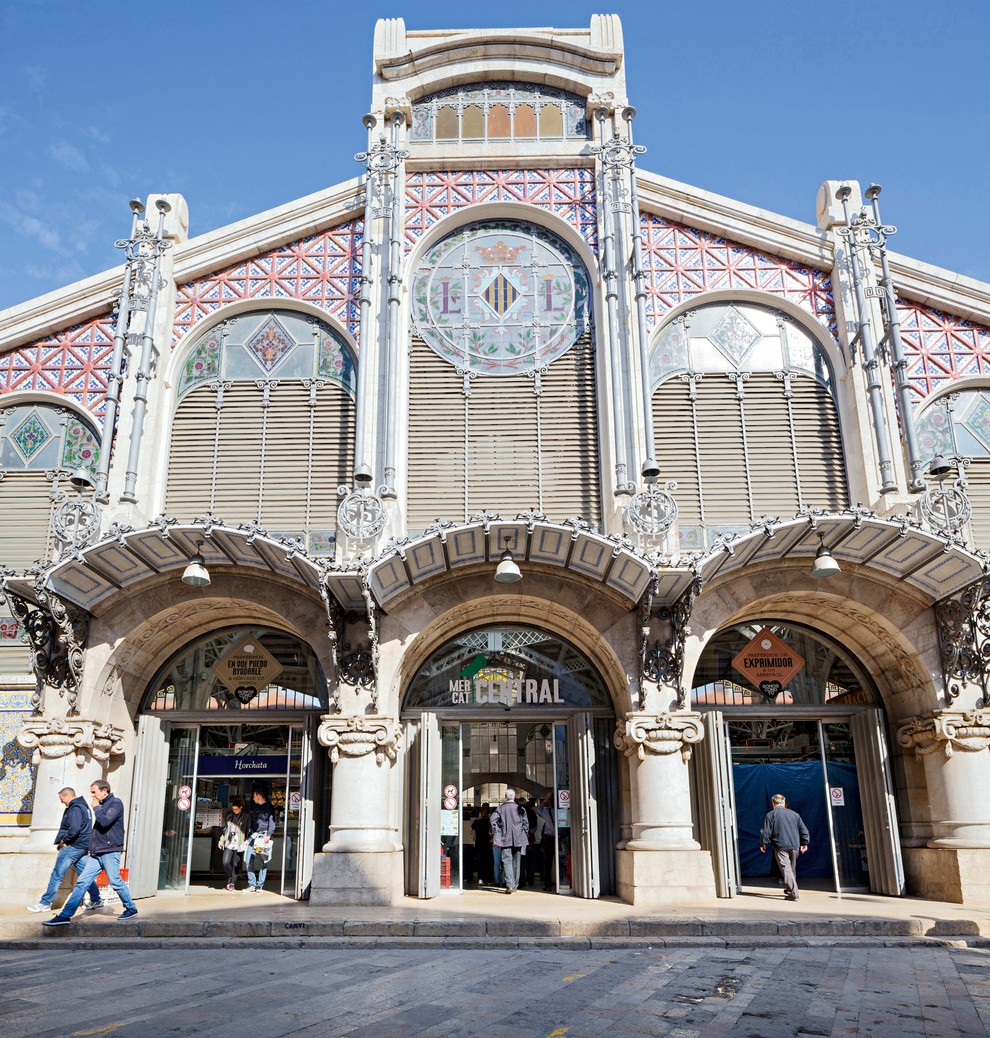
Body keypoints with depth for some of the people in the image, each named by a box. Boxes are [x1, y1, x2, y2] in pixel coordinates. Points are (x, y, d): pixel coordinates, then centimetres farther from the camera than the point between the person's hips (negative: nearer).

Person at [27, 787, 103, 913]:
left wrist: (64, 840, -11)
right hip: (83, 847, 10)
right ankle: (96, 901, 15)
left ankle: (45, 903, 3)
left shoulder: (75, 808, -15)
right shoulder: (84, 806, 16)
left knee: (57, 875, -2)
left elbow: (74, 829, -27)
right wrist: (63, 841, 12)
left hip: (73, 846, -10)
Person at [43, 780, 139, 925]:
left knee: (115, 882, -4)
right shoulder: (103, 805, 18)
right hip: (96, 853, 8)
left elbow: (105, 821, -22)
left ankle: (131, 909, 11)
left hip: (110, 852, -8)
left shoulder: (116, 803, -7)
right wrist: (92, 847, 16)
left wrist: (96, 807, -7)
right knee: (82, 882, 3)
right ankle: (65, 915, 4)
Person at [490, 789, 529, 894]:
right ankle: (515, 885, 18)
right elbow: (526, 823, 2)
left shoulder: (500, 808, 1)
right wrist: (525, 836, 11)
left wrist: (495, 834, -2)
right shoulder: (520, 809, 3)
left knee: (507, 861, -5)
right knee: (516, 862, 12)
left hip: (505, 839, -2)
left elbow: (493, 820, -8)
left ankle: (509, 885, -20)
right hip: (518, 840, 2)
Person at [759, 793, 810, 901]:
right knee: (792, 868, 20)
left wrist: (763, 844, 9)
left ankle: (793, 893, -17)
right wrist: (804, 843, 22)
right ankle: (790, 889, 32)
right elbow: (804, 830, 12)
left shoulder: (770, 815, -2)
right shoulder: (794, 814, 10)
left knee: (786, 869, -7)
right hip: (794, 846, 5)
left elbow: (765, 832, -5)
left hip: (780, 847, -5)